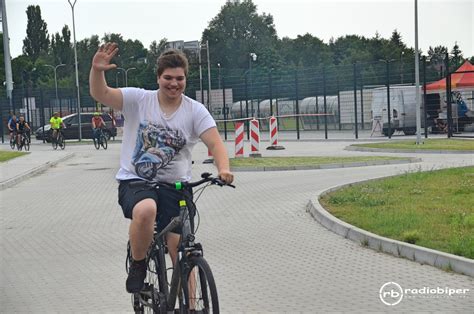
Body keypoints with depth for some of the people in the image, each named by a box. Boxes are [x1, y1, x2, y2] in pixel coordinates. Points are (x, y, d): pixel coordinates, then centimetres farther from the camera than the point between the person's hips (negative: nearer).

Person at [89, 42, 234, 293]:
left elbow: (215, 143, -9)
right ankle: (137, 265, -8)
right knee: (146, 210, -36)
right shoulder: (139, 99, -3)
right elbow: (100, 94, -13)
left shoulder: (195, 111, -1)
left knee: (181, 250, -5)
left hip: (174, 187, 2)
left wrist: (223, 169, -29)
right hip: (134, 182, -2)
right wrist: (97, 70, -33)